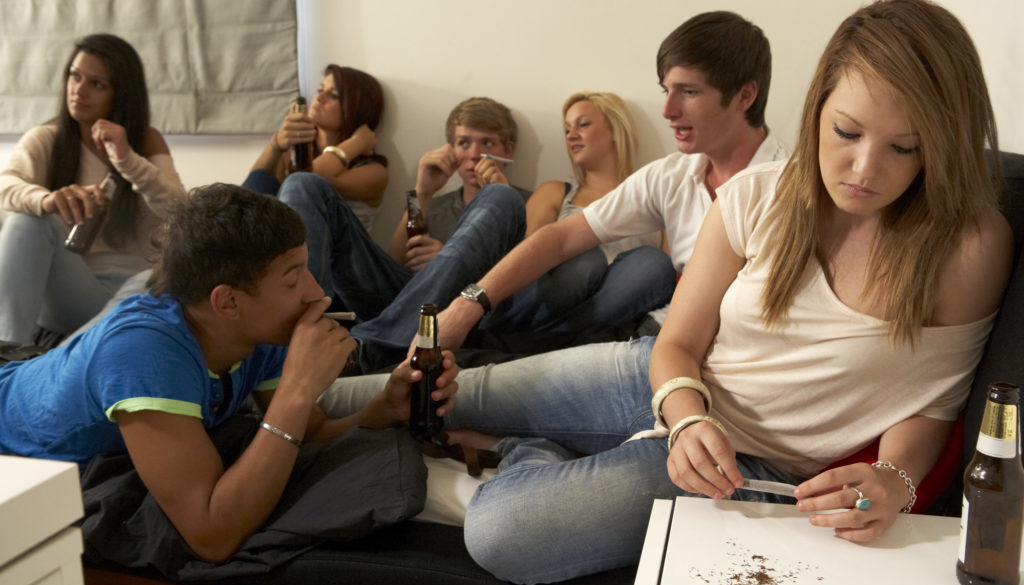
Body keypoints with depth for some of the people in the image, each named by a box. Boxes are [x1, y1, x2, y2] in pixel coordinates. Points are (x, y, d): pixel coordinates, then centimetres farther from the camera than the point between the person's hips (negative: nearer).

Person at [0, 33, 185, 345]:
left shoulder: (147, 141, 7)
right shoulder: (45, 139, 6)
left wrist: (127, 159, -24)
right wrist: (47, 199, -41)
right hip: (62, 290, 1)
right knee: (30, 217, -30)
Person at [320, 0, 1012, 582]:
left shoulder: (970, 246, -19)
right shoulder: (758, 197, -11)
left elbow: (933, 405, -7)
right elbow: (677, 346, -5)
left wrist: (895, 481, -28)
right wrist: (687, 421, -25)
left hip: (766, 469, -3)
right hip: (671, 391, 4)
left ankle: (525, 453, 12)